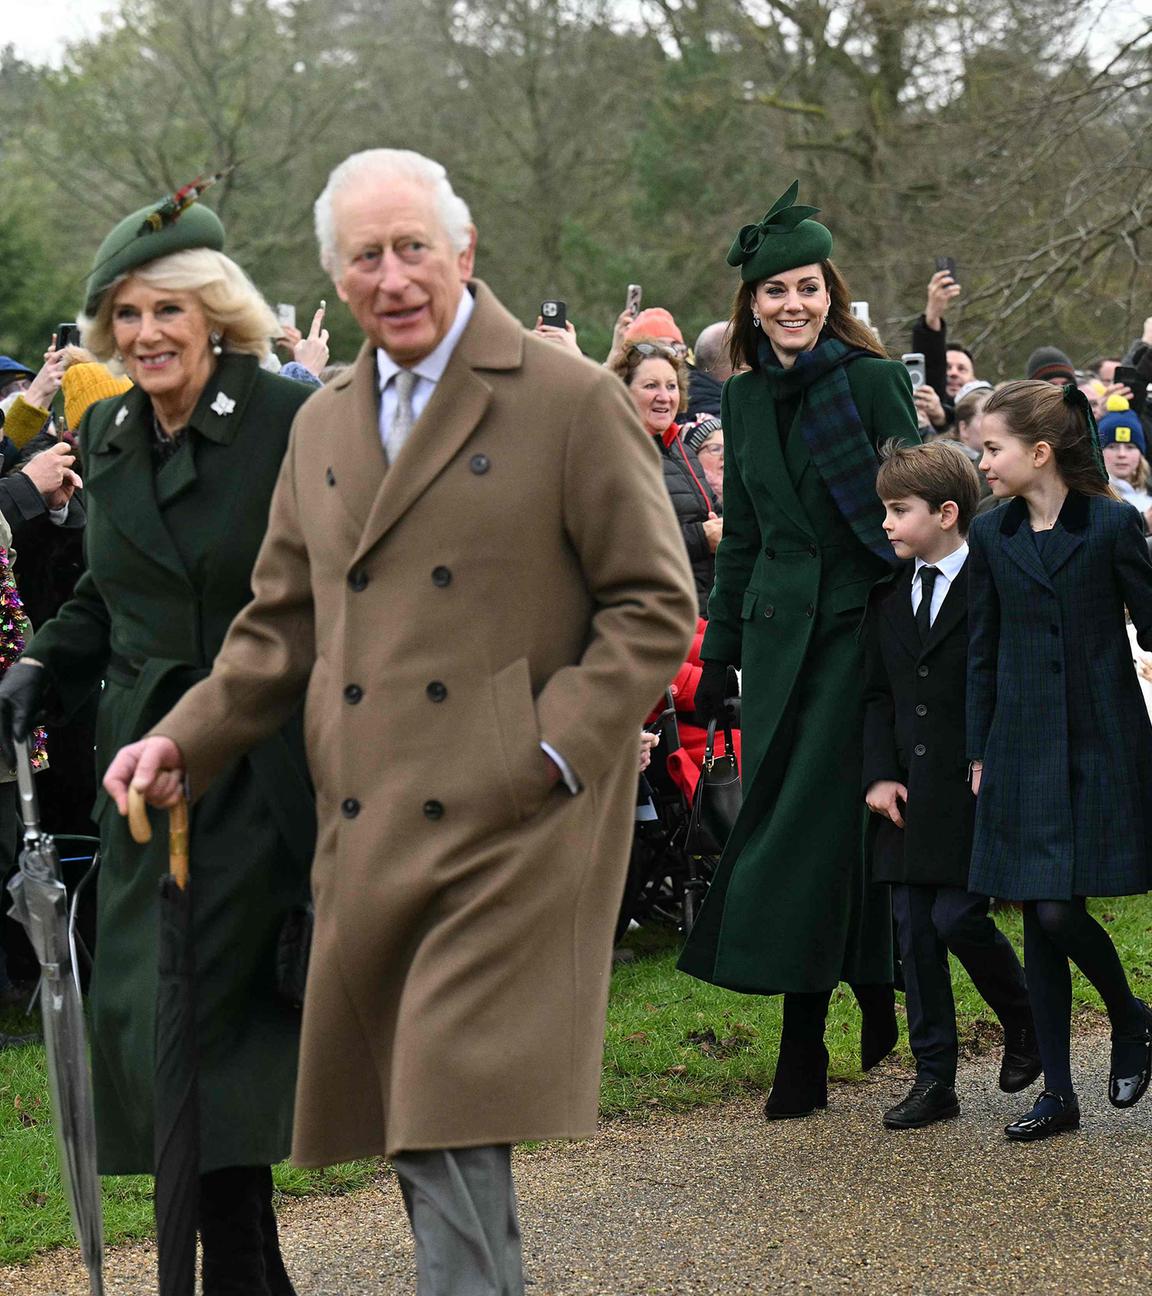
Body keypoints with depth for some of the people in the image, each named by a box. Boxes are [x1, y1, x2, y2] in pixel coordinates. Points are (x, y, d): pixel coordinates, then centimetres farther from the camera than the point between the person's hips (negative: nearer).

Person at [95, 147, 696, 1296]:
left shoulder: (572, 402, -3)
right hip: (368, 835, 6)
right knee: (413, 1131, 10)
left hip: (507, 826, -6)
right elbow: (284, 625, 21)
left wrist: (552, 750, -13)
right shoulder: (322, 425, 15)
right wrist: (183, 741, 7)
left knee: (453, 1130, -12)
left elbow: (655, 606, -3)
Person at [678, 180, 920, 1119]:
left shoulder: (874, 382, -4)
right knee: (782, 817, 2)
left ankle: (804, 1052, -2)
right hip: (779, 627, 5)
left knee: (813, 821, -9)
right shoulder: (744, 398, 12)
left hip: (859, 625, -5)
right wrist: (718, 656, 16)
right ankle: (876, 998, 14)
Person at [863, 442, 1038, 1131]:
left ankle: (1025, 1018, 18)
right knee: (915, 931, 5)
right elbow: (877, 693, 13)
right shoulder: (888, 596, 11)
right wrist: (880, 774, 2)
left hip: (975, 790, -6)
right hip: (909, 793, 6)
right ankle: (935, 1079, 11)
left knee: (957, 916, -10)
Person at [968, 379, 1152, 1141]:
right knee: (1040, 921, 4)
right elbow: (983, 654, 10)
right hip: (1025, 749, 4)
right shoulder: (992, 538, 6)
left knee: (1060, 911, -11)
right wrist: (979, 755, 9)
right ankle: (1058, 1093, 11)